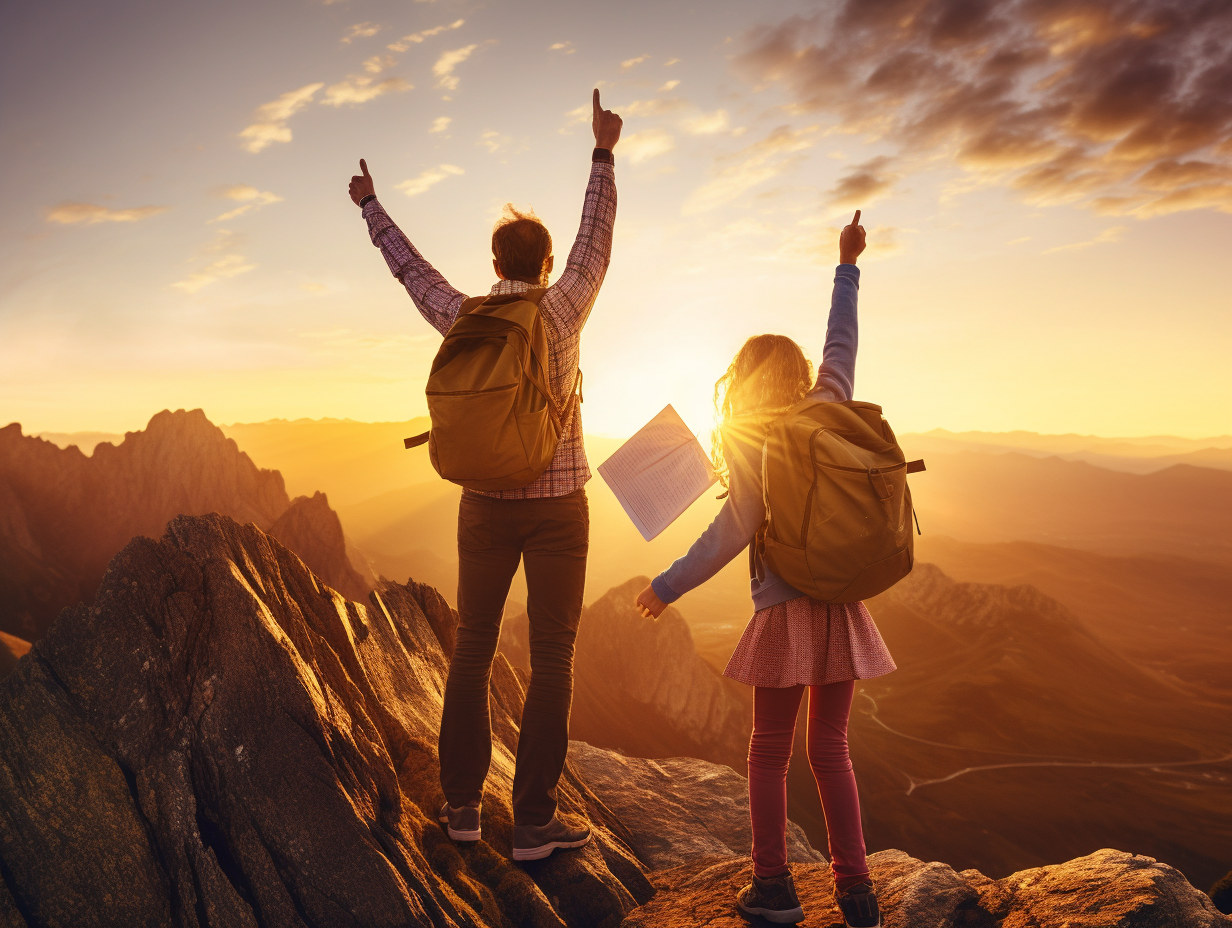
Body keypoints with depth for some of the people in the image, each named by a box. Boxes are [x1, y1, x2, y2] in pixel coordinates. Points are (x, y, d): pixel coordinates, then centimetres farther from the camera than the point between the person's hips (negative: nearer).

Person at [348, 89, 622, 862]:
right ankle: (534, 821, 7)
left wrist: (371, 205, 33)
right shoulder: (562, 311, -7)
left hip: (486, 505, 3)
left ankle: (463, 804, 21)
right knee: (553, 659, 2)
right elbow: (597, 241, 6)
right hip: (557, 506, -3)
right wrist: (603, 154, 17)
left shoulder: (461, 319, 0)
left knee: (473, 650, 13)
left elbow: (409, 266, 16)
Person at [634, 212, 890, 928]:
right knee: (831, 749, 14)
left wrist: (669, 586, -8)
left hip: (786, 613, -4)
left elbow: (733, 529, -14)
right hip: (843, 607, 4)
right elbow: (843, 343, 18)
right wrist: (847, 267, 29)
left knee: (770, 751, 11)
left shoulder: (744, 441, -8)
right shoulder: (830, 412, 3)